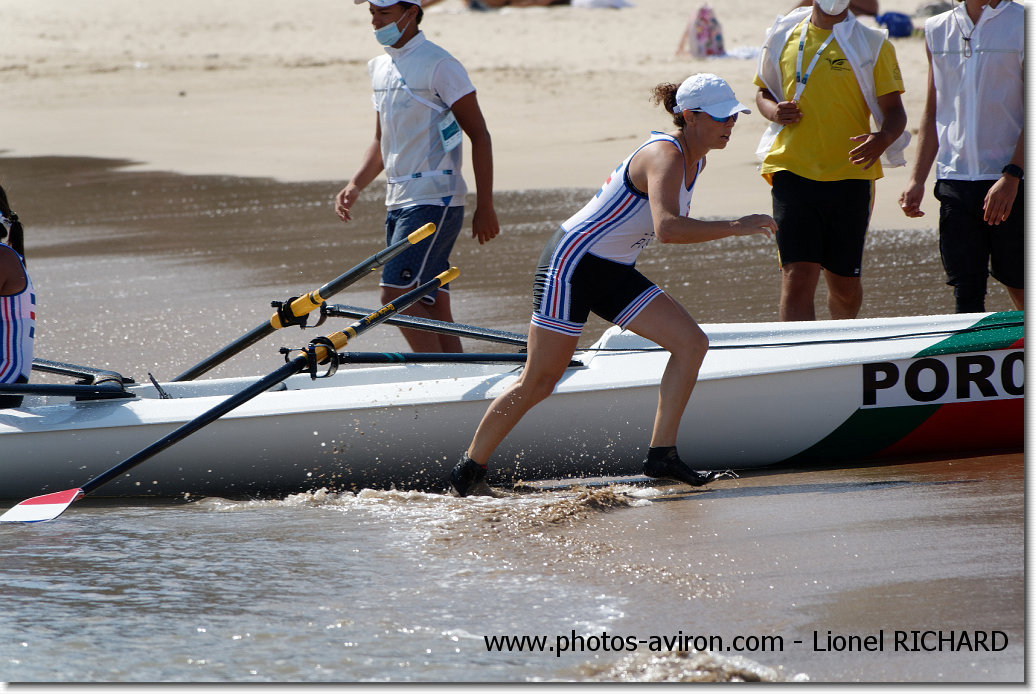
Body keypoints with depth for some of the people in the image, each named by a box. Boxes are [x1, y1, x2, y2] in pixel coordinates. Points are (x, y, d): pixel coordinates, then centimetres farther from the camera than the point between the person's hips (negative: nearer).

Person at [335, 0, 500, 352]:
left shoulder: (438, 65, -10)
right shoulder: (380, 68, 15)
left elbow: (479, 136, -10)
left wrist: (485, 206, -12)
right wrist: (355, 186, 6)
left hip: (435, 201, -8)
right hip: (399, 203, 8)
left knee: (396, 297, -17)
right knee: (432, 305, 6)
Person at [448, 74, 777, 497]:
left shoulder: (694, 159, 5)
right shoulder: (665, 156, -24)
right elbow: (667, 229, -41)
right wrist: (736, 228, -37)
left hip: (614, 273, 9)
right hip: (572, 264, -9)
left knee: (691, 343, -5)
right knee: (538, 382, -5)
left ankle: (662, 455, -4)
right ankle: (469, 470, 8)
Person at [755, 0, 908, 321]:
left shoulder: (872, 44, 0)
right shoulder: (783, 36, 8)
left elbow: (894, 111, -1)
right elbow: (764, 93, 22)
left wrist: (883, 139, -24)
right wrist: (775, 112, -2)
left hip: (850, 177, 0)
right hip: (793, 171, 0)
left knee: (844, 284, 10)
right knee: (797, 277, -13)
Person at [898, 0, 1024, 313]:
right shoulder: (936, 30, 12)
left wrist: (1011, 177, -16)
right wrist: (916, 179, 9)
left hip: (1011, 181, -3)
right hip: (955, 179, 3)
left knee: (1019, 287, 2)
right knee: (966, 290, -3)